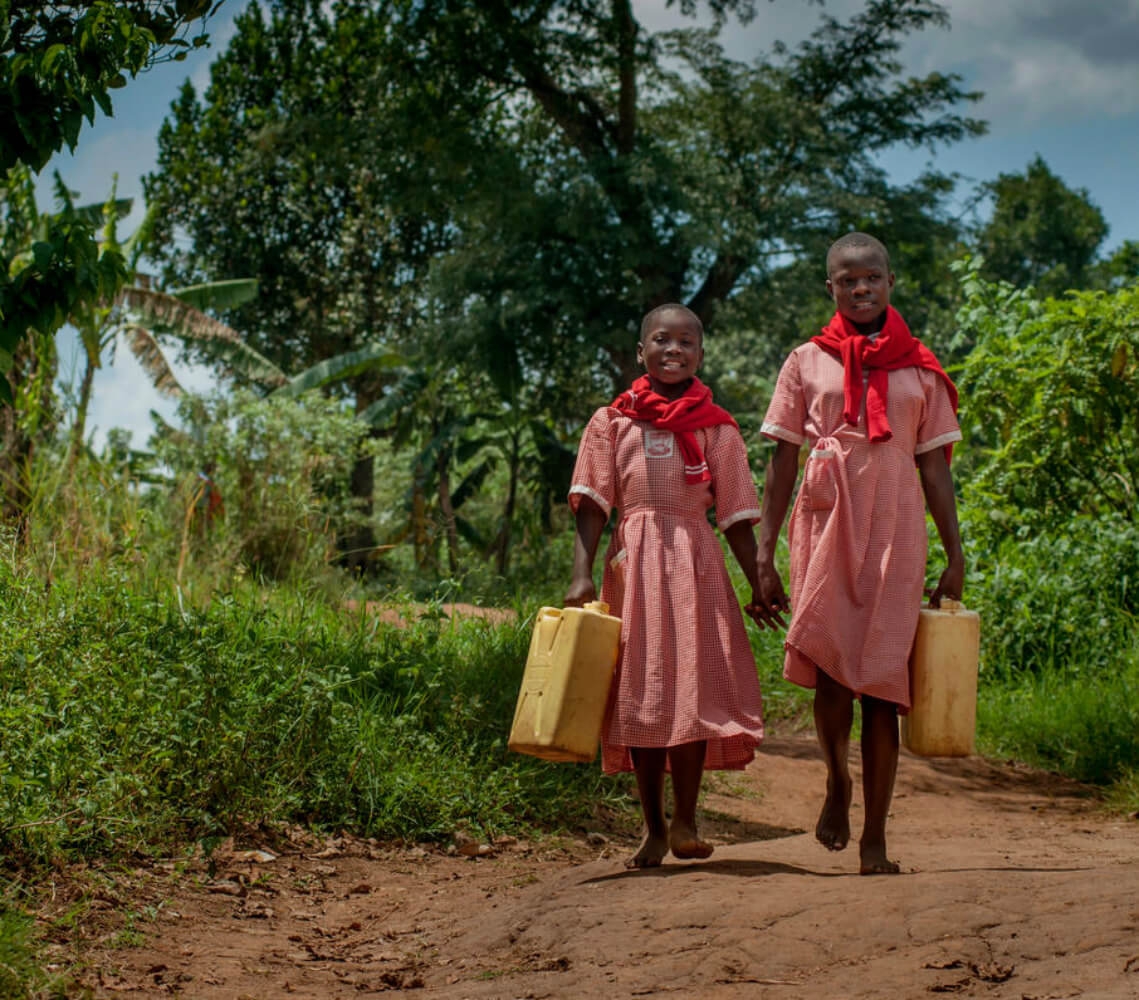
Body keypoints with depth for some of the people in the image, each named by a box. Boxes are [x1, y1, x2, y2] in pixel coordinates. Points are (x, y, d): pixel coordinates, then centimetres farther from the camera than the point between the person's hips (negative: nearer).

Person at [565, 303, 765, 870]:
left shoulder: (716, 428, 10)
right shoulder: (611, 422, 9)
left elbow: (736, 516, 8)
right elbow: (591, 504, 2)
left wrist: (759, 583, 0)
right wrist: (582, 574, -10)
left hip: (694, 560, 0)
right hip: (632, 561, 0)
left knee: (692, 686, -9)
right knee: (639, 692, 2)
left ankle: (684, 823, -1)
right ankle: (653, 829, 9)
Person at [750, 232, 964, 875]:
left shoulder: (920, 371, 11)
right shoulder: (807, 363, 9)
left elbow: (936, 468, 12)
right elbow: (782, 465, 9)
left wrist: (955, 557, 5)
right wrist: (764, 558, 3)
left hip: (895, 533, 1)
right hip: (825, 526, -1)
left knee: (882, 681, -2)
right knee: (829, 663, -18)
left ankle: (875, 839, 5)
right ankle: (838, 783, 10)